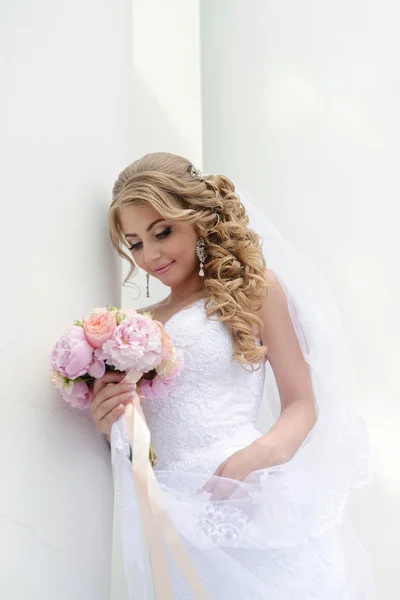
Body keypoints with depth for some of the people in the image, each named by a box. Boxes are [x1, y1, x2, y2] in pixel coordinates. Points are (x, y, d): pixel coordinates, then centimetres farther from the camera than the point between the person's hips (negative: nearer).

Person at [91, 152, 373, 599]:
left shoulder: (254, 286, 4)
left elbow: (302, 404, 1)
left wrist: (261, 454, -18)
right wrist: (112, 426, -2)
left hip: (250, 502, -3)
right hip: (169, 518, 4)